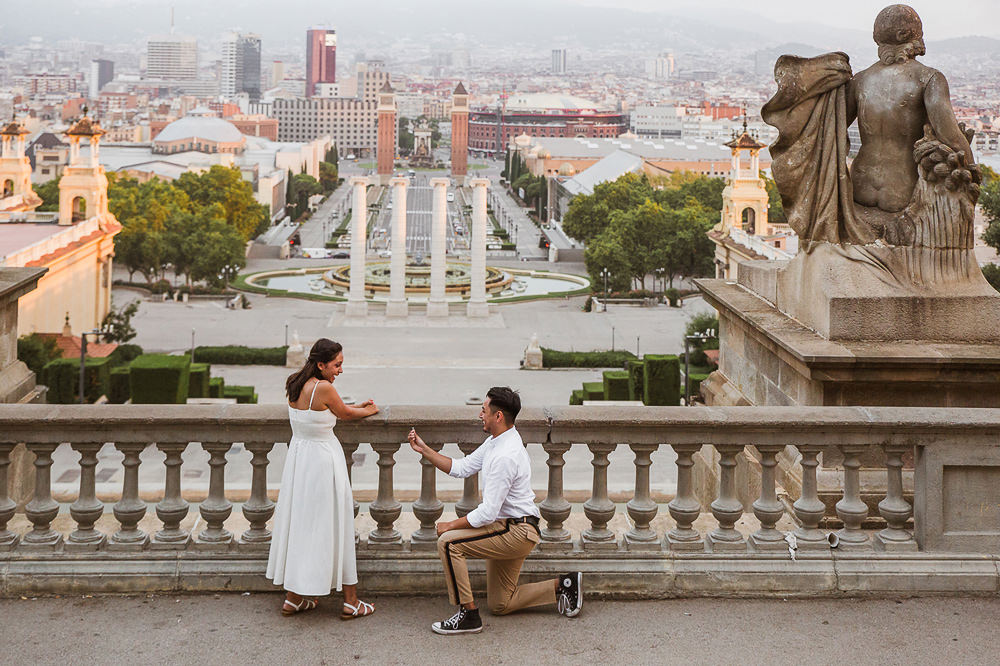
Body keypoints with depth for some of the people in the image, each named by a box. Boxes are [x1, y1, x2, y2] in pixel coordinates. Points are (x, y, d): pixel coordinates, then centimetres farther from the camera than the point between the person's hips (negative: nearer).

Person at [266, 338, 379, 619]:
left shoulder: (295, 386, 3)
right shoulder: (324, 388, -21)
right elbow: (345, 413, -4)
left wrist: (357, 408, 23)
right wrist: (368, 411, 17)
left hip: (298, 456, 8)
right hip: (322, 461, -8)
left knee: (300, 524, 14)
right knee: (334, 528, 1)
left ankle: (294, 597, 20)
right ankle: (351, 602, 9)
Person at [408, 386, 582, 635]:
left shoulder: (505, 456, -26)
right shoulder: (495, 442, 6)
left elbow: (488, 512, -25)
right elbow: (462, 468, 13)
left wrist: (451, 525, -14)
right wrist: (424, 449, 8)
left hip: (516, 532, -10)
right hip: (510, 529, 10)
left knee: (448, 542, -20)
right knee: (500, 605, 14)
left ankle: (468, 615, -14)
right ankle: (562, 586, 19)